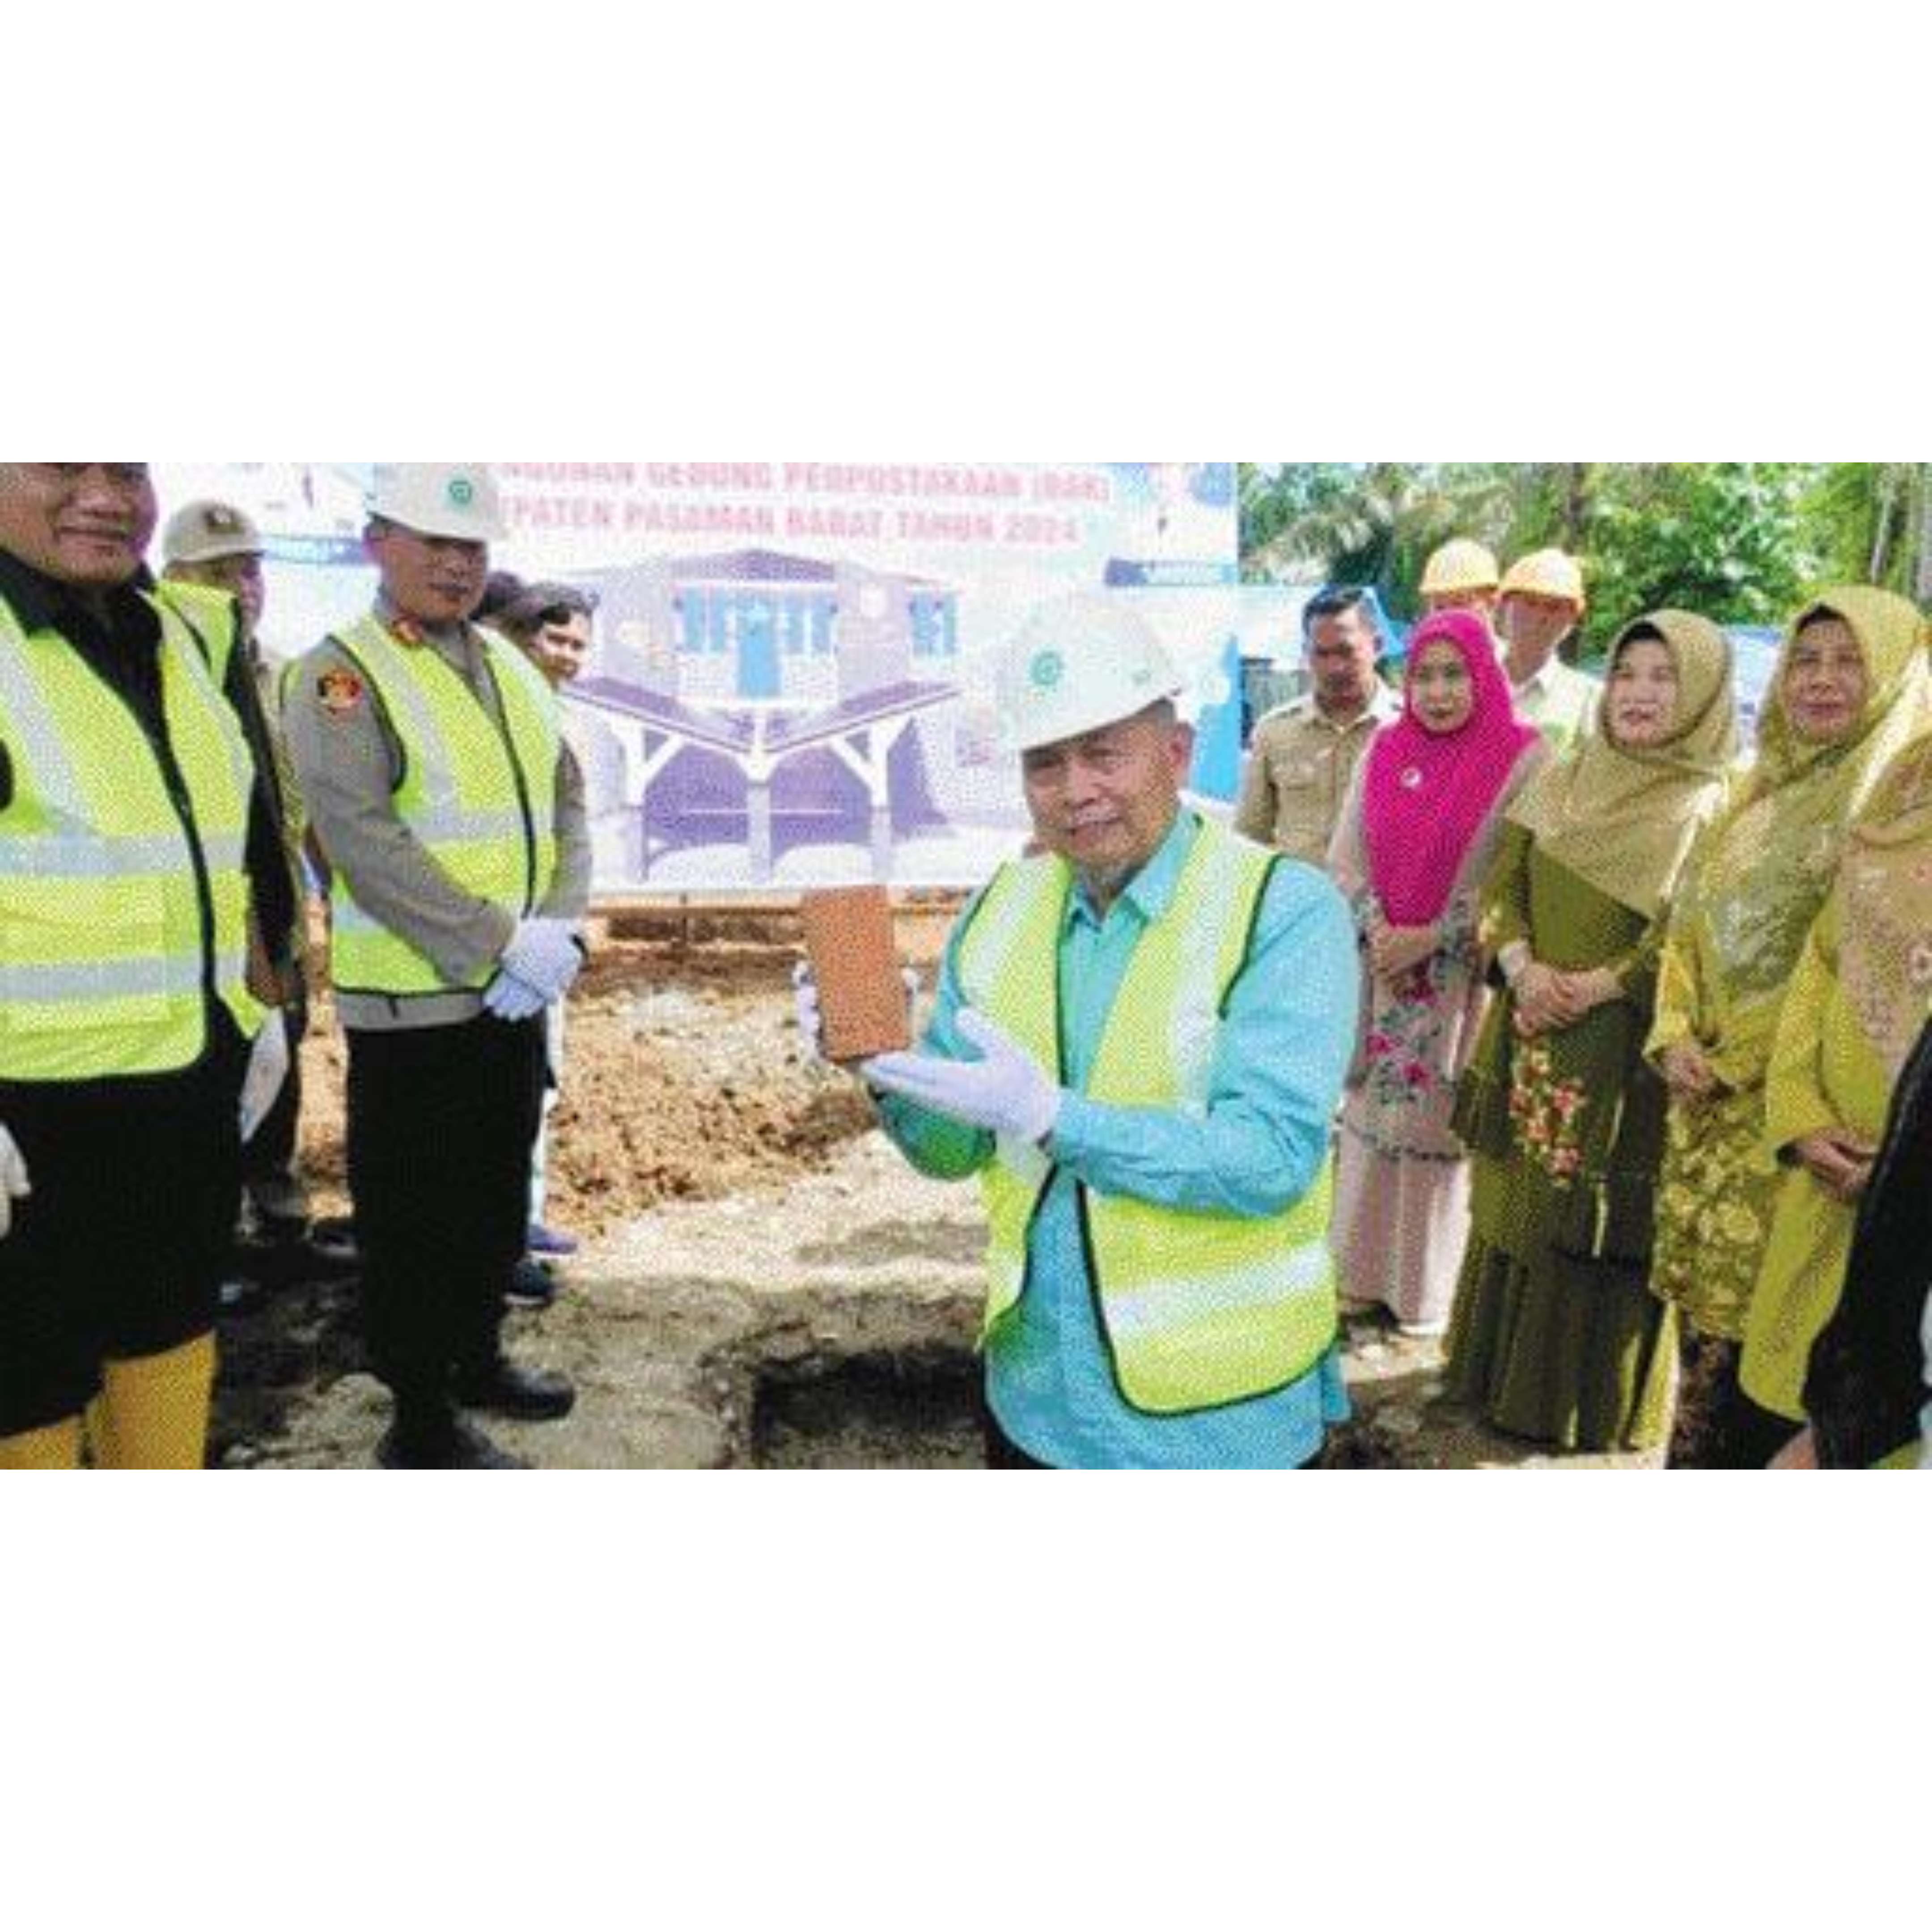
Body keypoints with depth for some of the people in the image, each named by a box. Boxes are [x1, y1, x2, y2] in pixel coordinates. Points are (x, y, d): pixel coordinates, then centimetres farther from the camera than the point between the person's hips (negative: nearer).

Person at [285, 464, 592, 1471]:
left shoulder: (512, 668, 12)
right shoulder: (341, 675, -9)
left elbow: (566, 803, 9)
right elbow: (363, 839, -20)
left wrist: (560, 929, -7)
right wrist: (496, 945, -22)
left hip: (517, 990, 7)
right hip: (413, 998, -7)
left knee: (499, 1193, 19)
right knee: (414, 1217, 4)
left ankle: (478, 1355, 38)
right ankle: (422, 1420, 18)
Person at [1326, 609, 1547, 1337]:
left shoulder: (1521, 758, -7)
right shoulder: (1385, 751, 7)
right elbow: (1346, 855, 5)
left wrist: (1431, 938, -14)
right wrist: (1378, 930, -10)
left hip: (1461, 975, -4)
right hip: (1380, 970, 4)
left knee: (1441, 1125, 2)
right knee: (1372, 1117, 10)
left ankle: (1431, 1291, 18)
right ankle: (1365, 1275, 24)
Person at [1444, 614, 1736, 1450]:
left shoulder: (1716, 805, -4)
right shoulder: (1560, 782, 10)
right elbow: (1502, 885, 6)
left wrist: (1599, 989, -20)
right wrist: (1522, 968, -11)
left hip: (1628, 1053, -5)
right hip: (1532, 1041, 5)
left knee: (1603, 1219, 3)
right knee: (1517, 1205, 13)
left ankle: (1596, 1404, 20)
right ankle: (1502, 1374, 29)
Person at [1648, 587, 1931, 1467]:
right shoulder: (1759, 795, 14)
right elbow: (1688, 927, 14)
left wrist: (1738, 1058, -14)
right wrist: (1674, 1039, -1)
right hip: (1708, 1104, 6)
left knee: (1752, 1320, 0)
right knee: (1704, 1304, 13)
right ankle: (1704, 1456, 27)